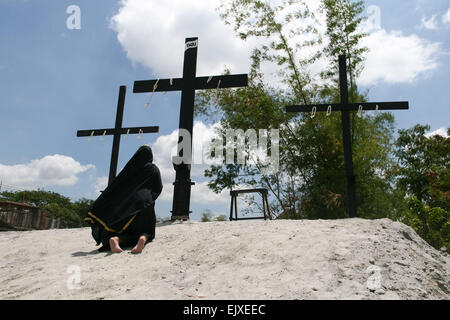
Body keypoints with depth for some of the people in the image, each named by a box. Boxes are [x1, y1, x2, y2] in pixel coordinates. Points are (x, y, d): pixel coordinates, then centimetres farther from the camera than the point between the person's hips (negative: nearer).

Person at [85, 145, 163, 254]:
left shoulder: (130, 167, 14)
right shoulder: (154, 169, 10)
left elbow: (116, 184, 7)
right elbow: (158, 189, 10)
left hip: (127, 202, 2)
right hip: (144, 203, -2)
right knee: (146, 231, 10)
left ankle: (114, 239, -31)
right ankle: (142, 239, -29)